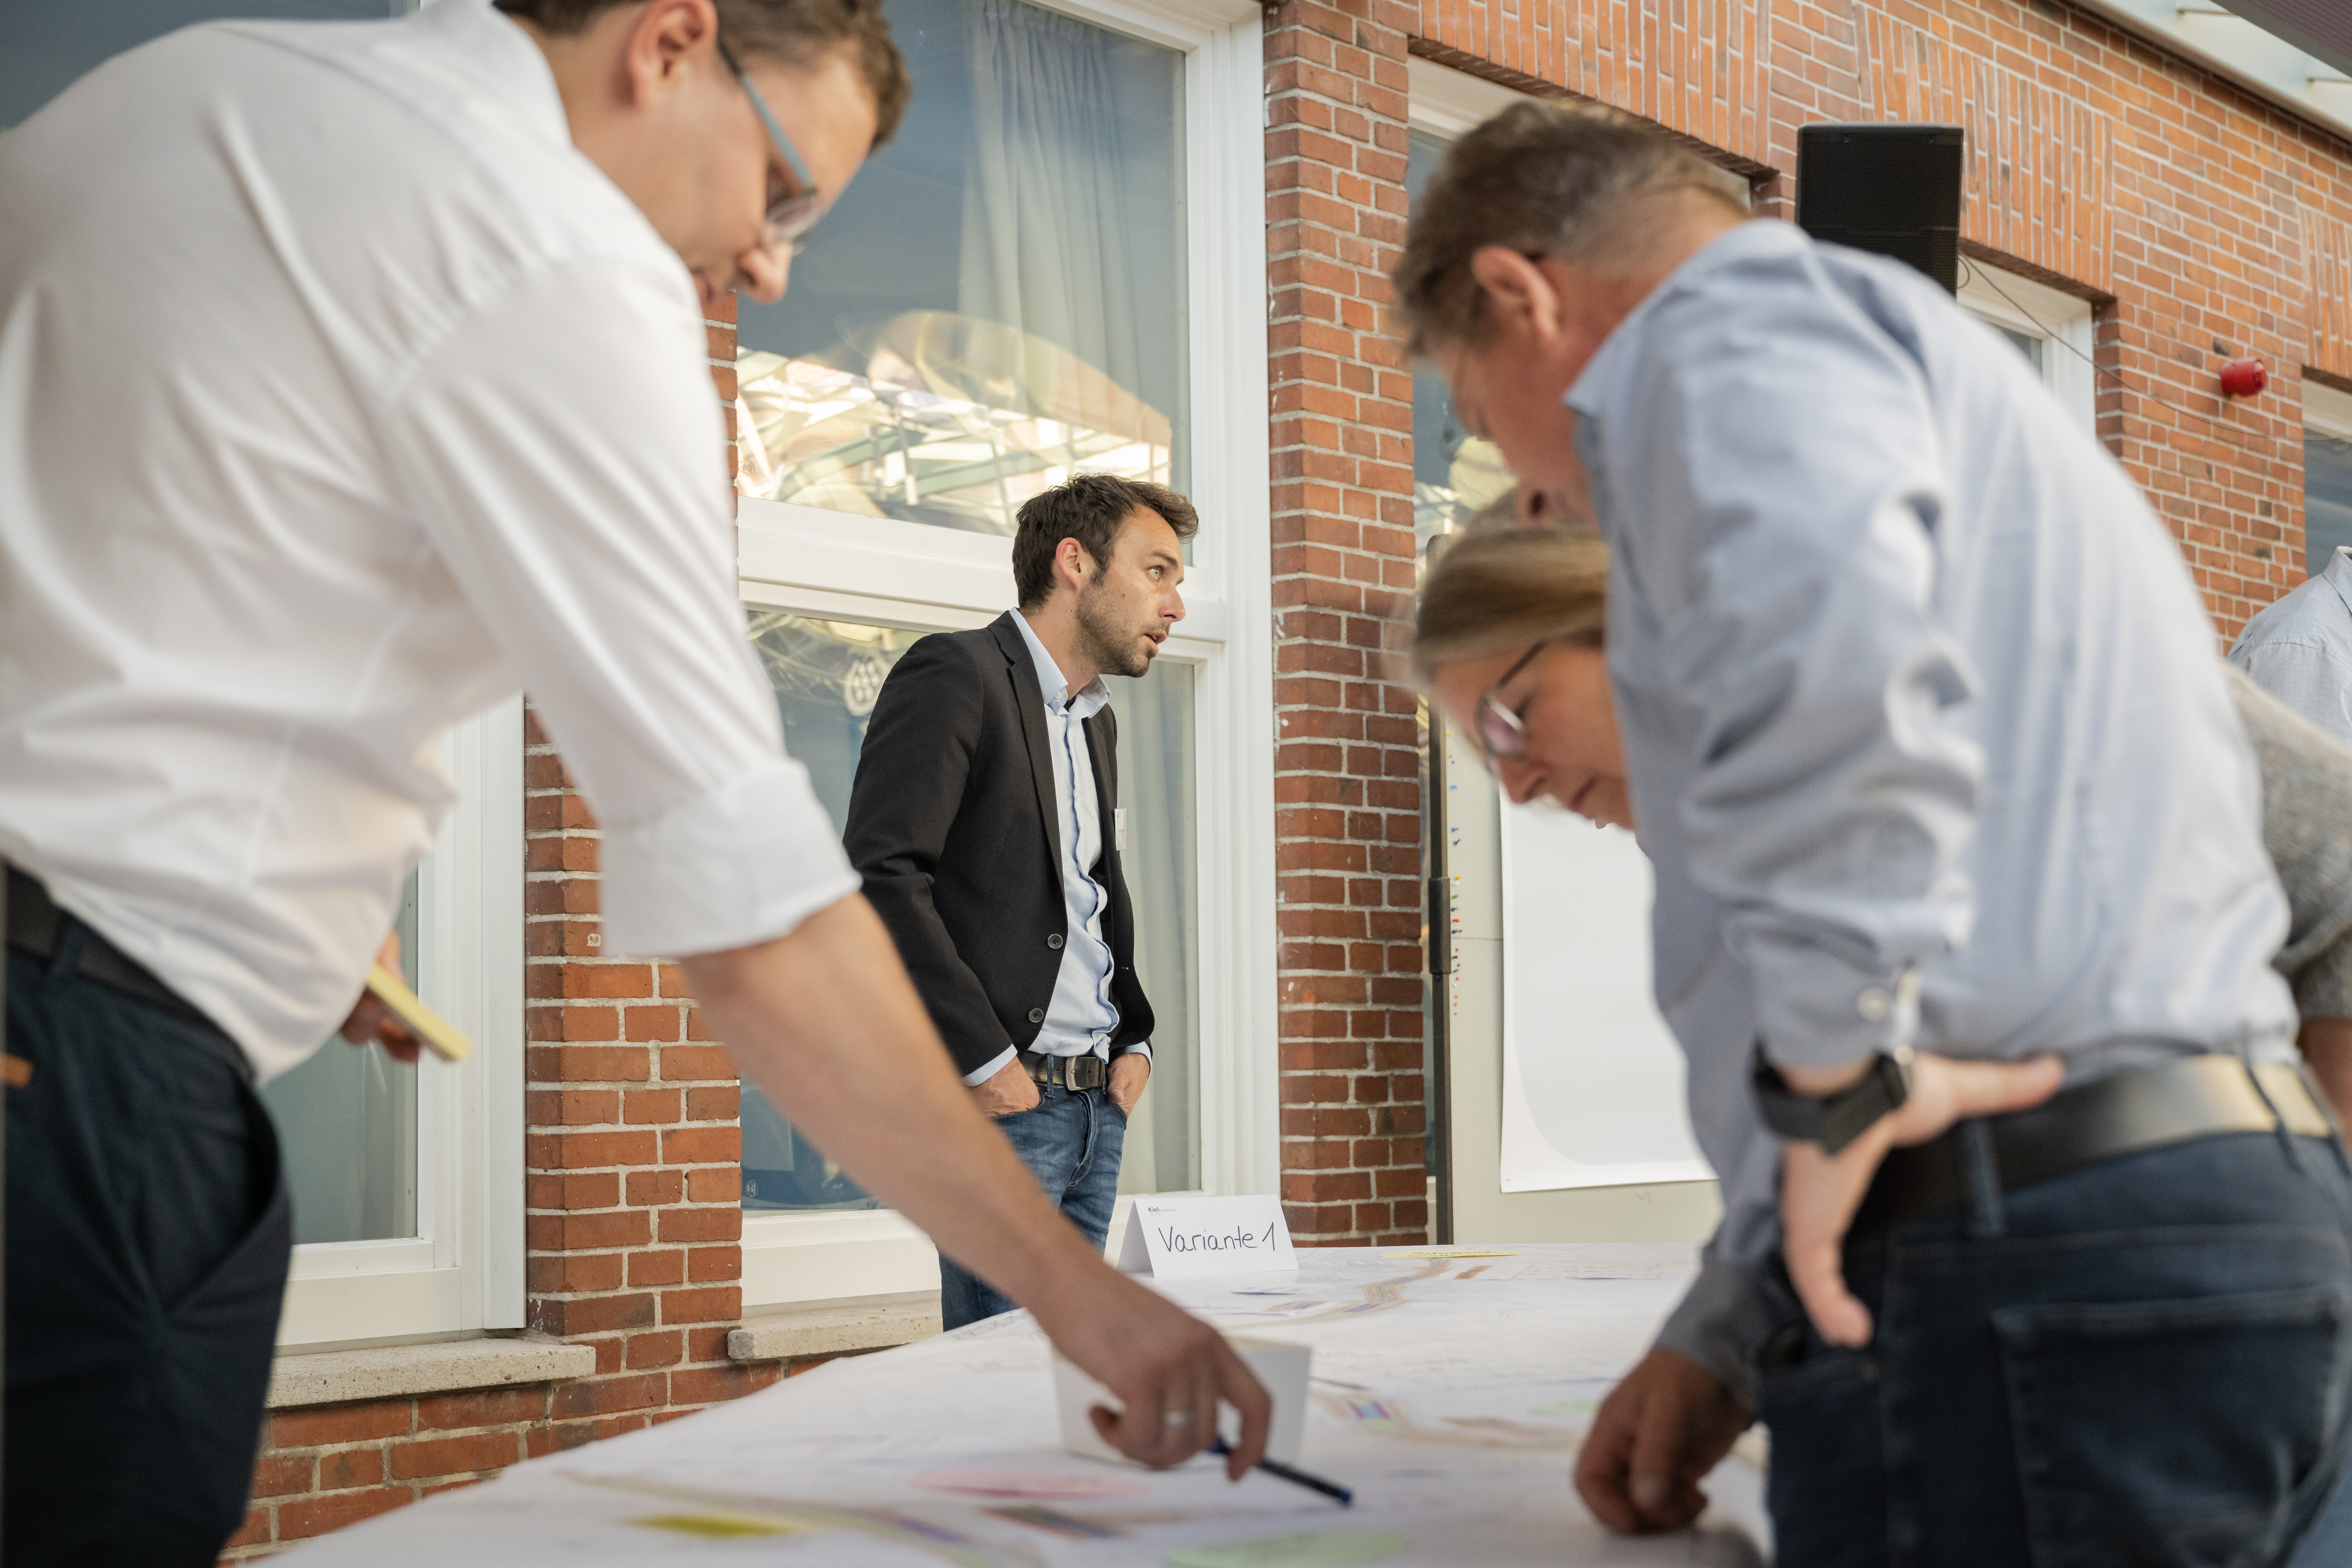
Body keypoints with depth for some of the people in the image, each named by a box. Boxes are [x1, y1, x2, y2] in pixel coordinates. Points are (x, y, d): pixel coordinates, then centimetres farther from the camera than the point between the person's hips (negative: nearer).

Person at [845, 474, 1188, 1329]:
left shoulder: (1096, 718, 21)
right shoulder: (954, 676, -8)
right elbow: (882, 879, -18)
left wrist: (1134, 1039, 14)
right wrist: (985, 1059, -18)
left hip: (1098, 1102, 9)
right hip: (1003, 1099, -9)